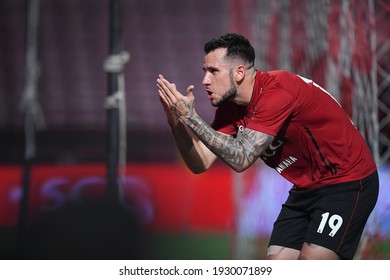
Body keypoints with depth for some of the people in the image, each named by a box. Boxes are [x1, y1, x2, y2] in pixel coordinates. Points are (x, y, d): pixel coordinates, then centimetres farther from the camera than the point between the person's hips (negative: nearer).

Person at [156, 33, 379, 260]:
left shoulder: (276, 90, -26)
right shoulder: (230, 108, 0)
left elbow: (241, 159, -32)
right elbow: (201, 163, -4)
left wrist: (191, 117, -31)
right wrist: (176, 119, -18)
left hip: (348, 183, -9)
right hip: (307, 188, 9)